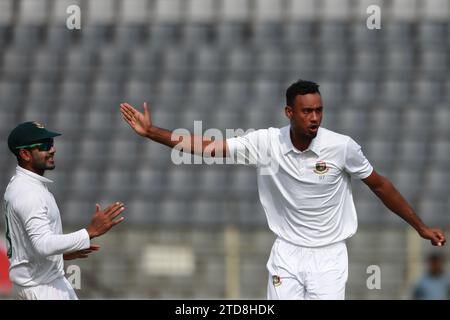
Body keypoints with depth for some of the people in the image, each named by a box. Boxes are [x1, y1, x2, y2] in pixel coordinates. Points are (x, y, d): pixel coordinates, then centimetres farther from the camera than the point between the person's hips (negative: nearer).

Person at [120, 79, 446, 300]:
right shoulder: (266, 142, -10)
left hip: (329, 255, -1)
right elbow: (208, 146, -10)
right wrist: (152, 132, -18)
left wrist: (421, 227, 4)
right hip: (287, 253, 2)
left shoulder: (342, 146, -13)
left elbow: (380, 185, 0)